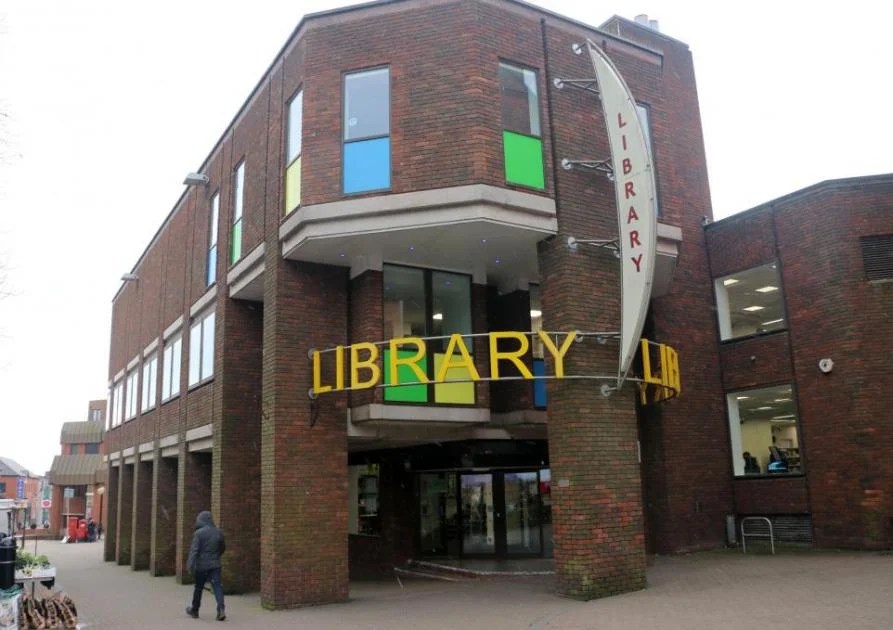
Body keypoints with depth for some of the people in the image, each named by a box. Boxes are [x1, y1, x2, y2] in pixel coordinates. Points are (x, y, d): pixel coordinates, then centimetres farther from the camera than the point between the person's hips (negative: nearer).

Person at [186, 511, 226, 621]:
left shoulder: (199, 533, -9)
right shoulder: (218, 532, 6)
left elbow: (194, 550, -17)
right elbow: (223, 547, 17)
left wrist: (191, 565, -19)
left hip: (201, 565, -3)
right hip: (215, 565, 3)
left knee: (198, 588, 12)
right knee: (217, 586, -2)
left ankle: (194, 610, 28)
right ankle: (221, 608, -19)